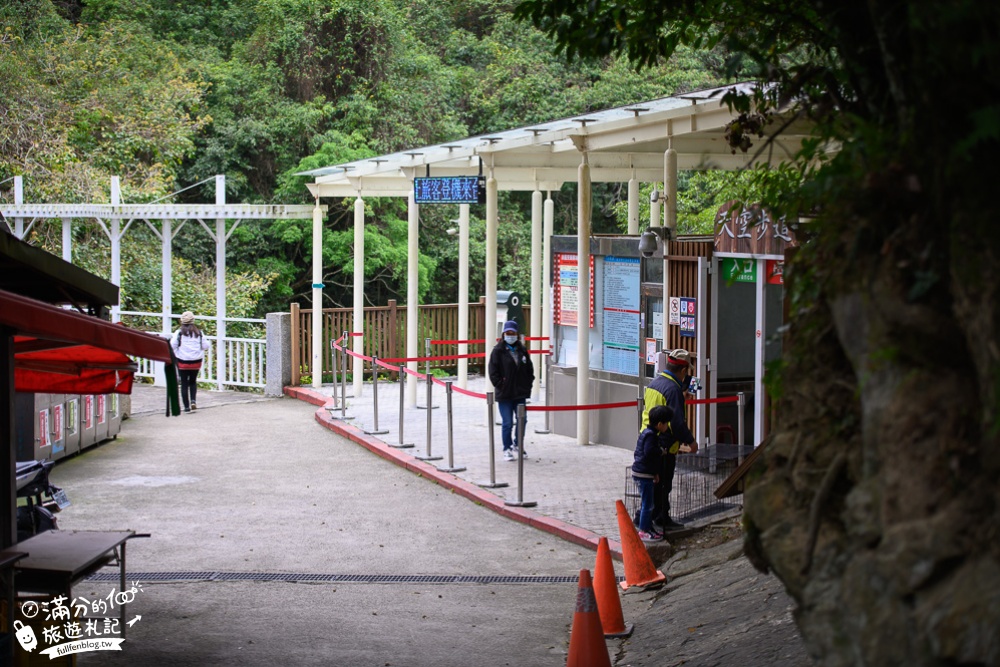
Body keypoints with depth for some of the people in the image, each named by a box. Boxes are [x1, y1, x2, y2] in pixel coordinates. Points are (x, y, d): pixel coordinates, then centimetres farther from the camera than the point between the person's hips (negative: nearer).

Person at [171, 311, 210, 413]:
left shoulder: (179, 333, -7)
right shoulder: (198, 332, -1)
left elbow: (172, 345, -11)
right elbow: (205, 346, 0)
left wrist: (175, 355, 7)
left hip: (182, 362, -2)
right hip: (196, 362, 2)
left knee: (184, 384, 6)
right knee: (193, 382, 20)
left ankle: (186, 406, 3)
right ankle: (193, 400, -1)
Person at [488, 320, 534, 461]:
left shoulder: (522, 350, 8)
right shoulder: (498, 351, -5)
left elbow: (529, 369, 15)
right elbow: (493, 371, -7)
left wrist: (528, 384, 6)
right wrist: (500, 385, -11)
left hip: (520, 393, 4)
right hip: (504, 395, -4)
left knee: (522, 420, 7)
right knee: (507, 423, 0)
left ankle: (518, 444, 28)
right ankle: (507, 449, 12)